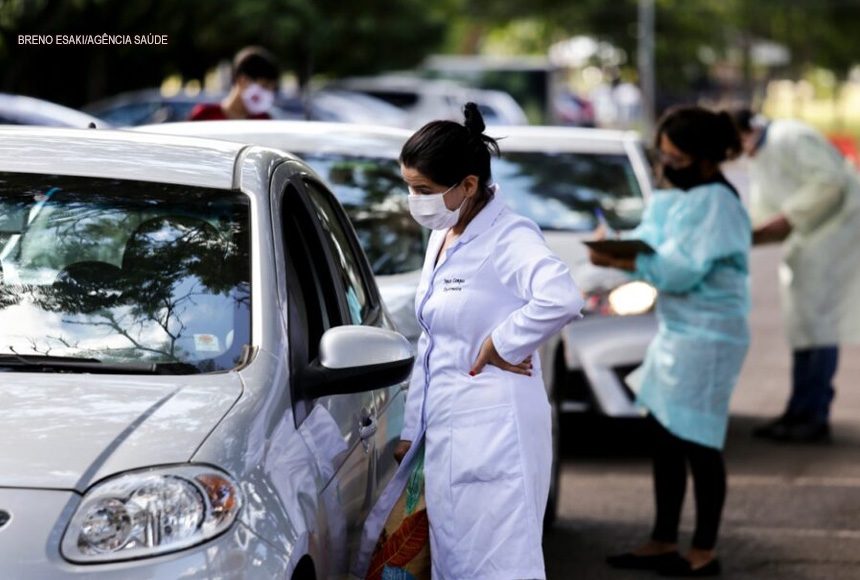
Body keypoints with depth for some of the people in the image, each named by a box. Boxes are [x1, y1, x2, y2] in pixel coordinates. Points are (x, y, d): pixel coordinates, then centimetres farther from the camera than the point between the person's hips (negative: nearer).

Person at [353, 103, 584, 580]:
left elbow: (561, 298, -36)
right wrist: (412, 430, 21)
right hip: (447, 433, 9)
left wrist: (501, 345, -21)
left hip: (492, 436, -9)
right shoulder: (442, 239, 12)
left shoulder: (508, 238, -16)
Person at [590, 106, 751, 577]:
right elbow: (647, 248, 7)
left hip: (708, 336, -9)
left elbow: (679, 270, -22)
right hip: (674, 331, 9)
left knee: (697, 443, -3)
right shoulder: (672, 200, 12)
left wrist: (616, 262, -23)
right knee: (664, 437, 13)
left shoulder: (716, 203, -16)